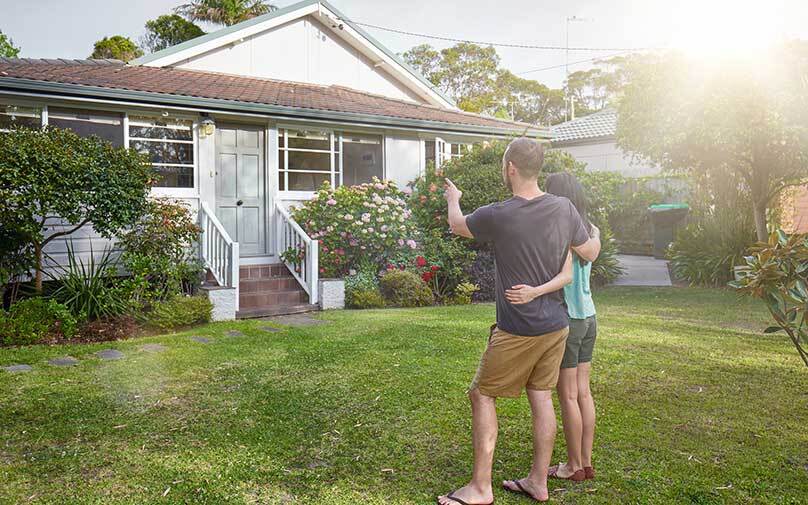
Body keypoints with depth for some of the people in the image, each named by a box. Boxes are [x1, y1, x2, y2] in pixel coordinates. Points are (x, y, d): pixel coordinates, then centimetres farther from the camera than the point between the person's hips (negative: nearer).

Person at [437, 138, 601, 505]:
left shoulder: (497, 216, -19)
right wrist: (595, 232, 33)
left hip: (518, 330, -6)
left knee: (482, 395, 6)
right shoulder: (564, 209, -4)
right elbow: (591, 253, 10)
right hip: (556, 325, 6)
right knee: (541, 397, 15)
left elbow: (456, 224, 3)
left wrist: (453, 199, 25)